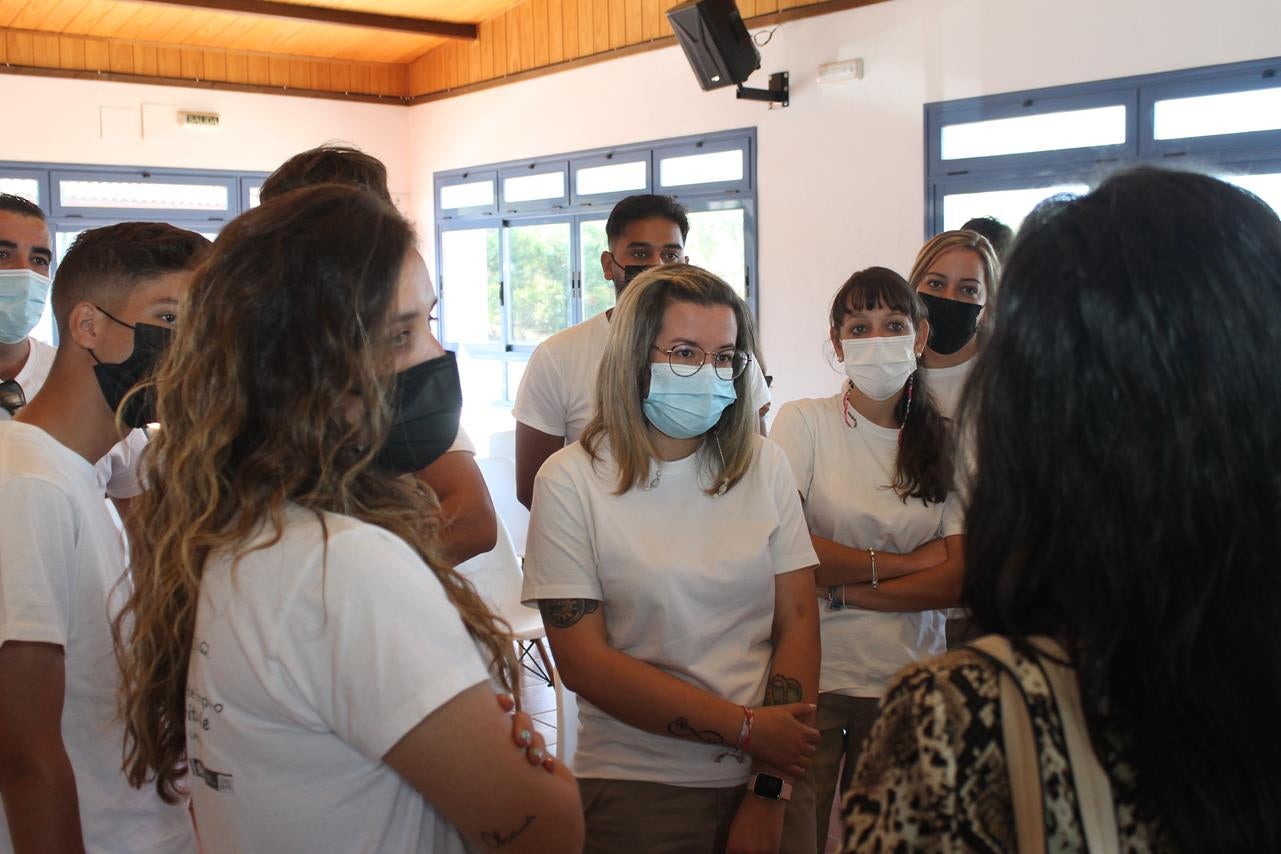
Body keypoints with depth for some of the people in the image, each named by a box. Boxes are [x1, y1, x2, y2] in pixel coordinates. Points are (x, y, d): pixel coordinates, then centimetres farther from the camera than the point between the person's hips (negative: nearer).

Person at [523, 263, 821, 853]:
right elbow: (582, 660, -13)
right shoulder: (570, 480, -9)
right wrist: (746, 728, -15)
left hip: (769, 775, 3)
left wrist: (770, 795, -10)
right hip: (636, 788, -3)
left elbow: (797, 622, -3)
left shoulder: (763, 466, 1)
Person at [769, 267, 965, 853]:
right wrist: (903, 562, -9)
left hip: (907, 683, 3)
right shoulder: (803, 421, -4)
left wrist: (839, 587, -12)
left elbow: (956, 580, -4)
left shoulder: (945, 441, 4)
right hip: (811, 675, -2)